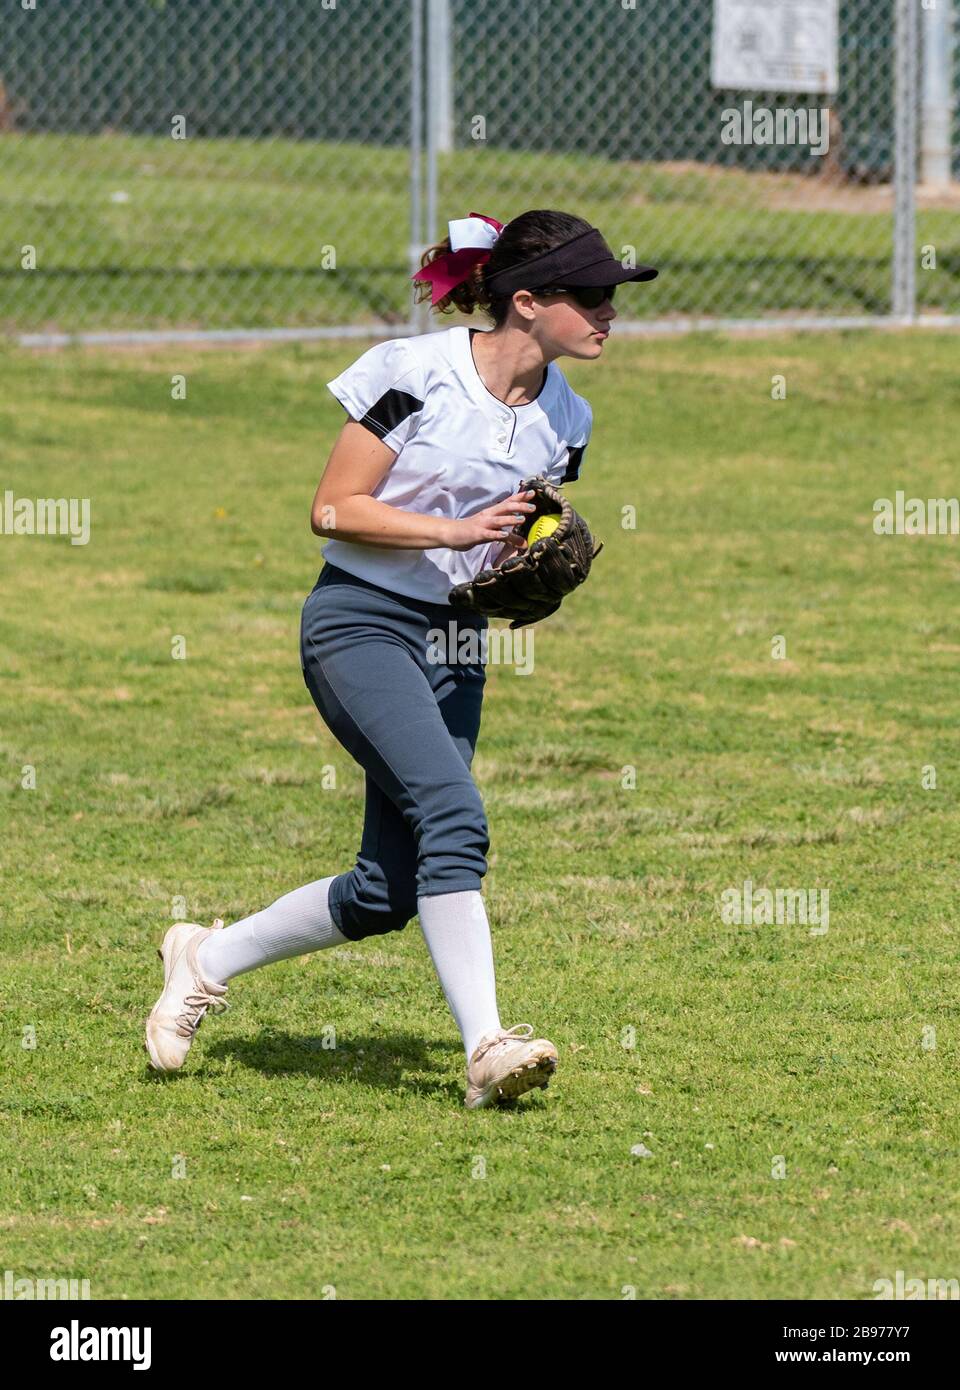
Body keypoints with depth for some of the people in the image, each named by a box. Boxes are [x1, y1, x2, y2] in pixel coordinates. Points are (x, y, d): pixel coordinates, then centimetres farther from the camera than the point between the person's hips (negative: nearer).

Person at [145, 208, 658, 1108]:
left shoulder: (565, 420, 7)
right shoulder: (414, 372, -12)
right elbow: (334, 510, -9)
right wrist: (455, 532, -20)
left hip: (455, 645, 7)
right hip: (363, 622, -7)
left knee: (387, 895, 3)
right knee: (454, 817, -26)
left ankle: (209, 958, 25)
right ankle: (487, 1050, -28)